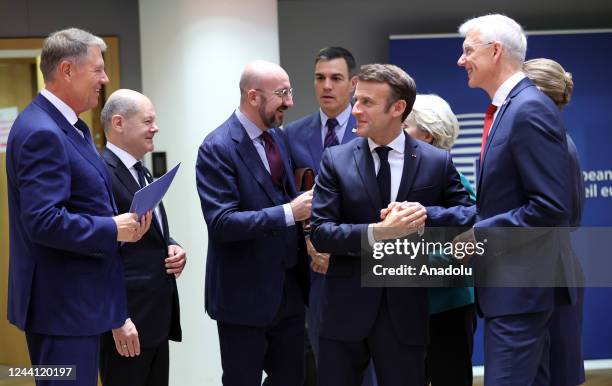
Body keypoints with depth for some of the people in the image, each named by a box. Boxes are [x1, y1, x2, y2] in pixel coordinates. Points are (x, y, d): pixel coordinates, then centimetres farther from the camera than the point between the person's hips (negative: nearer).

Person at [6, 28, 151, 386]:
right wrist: (112, 229, -17)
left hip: (76, 299, 11)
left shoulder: (72, 126, 13)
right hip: (63, 303, -11)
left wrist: (124, 220, 2)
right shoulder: (41, 133, -19)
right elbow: (43, 221, -27)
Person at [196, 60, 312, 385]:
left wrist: (306, 220, -3)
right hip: (245, 294, -7)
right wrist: (289, 212, -27)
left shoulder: (278, 137, 8)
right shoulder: (217, 148, -15)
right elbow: (221, 223, -23)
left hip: (290, 289, 7)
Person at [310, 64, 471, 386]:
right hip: (346, 309, 1)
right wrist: (377, 233, -21)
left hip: (405, 310, 0)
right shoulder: (336, 160, 0)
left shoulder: (437, 162, 0)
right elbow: (320, 232, -6)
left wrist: (425, 215, -16)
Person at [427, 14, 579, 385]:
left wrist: (482, 235, -15)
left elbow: (551, 207, -22)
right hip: (512, 283, 10)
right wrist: (429, 215, 8)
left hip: (523, 285, -10)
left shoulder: (529, 109, -16)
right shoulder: (505, 109, 15)